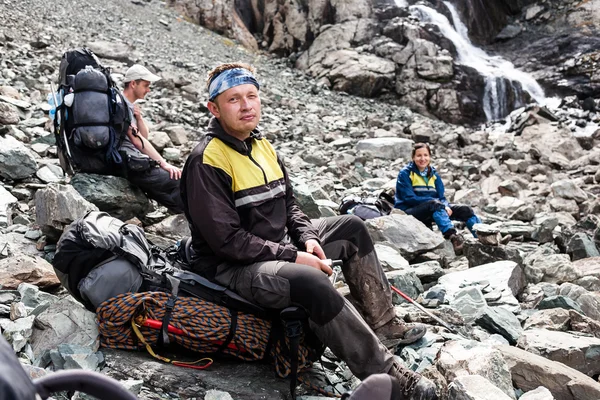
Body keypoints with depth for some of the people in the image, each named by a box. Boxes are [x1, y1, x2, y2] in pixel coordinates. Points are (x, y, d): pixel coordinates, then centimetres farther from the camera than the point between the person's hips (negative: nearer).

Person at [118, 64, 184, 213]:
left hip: (136, 161, 10)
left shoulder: (130, 106, 18)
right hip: (129, 163, -10)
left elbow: (144, 136, 16)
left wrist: (138, 117, -4)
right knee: (179, 183, -17)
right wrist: (163, 163, -21)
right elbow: (136, 140, -19)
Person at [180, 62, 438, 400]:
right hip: (232, 267, -9)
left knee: (352, 227, 11)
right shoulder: (207, 162, -19)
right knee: (312, 282, -35)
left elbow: (289, 203, 14)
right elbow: (227, 240, -23)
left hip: (280, 247, 9)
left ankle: (381, 322, 14)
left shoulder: (263, 146, 7)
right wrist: (293, 257, -22)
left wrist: (308, 238, -5)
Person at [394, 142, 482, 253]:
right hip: (408, 212, -7)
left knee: (464, 209, -8)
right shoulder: (405, 173, -5)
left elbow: (442, 197, 7)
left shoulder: (433, 174, 13)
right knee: (435, 204, -36)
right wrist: (434, 201, -22)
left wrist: (445, 206, -18)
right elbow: (409, 198, -15)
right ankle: (453, 236, -54)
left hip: (432, 211, 7)